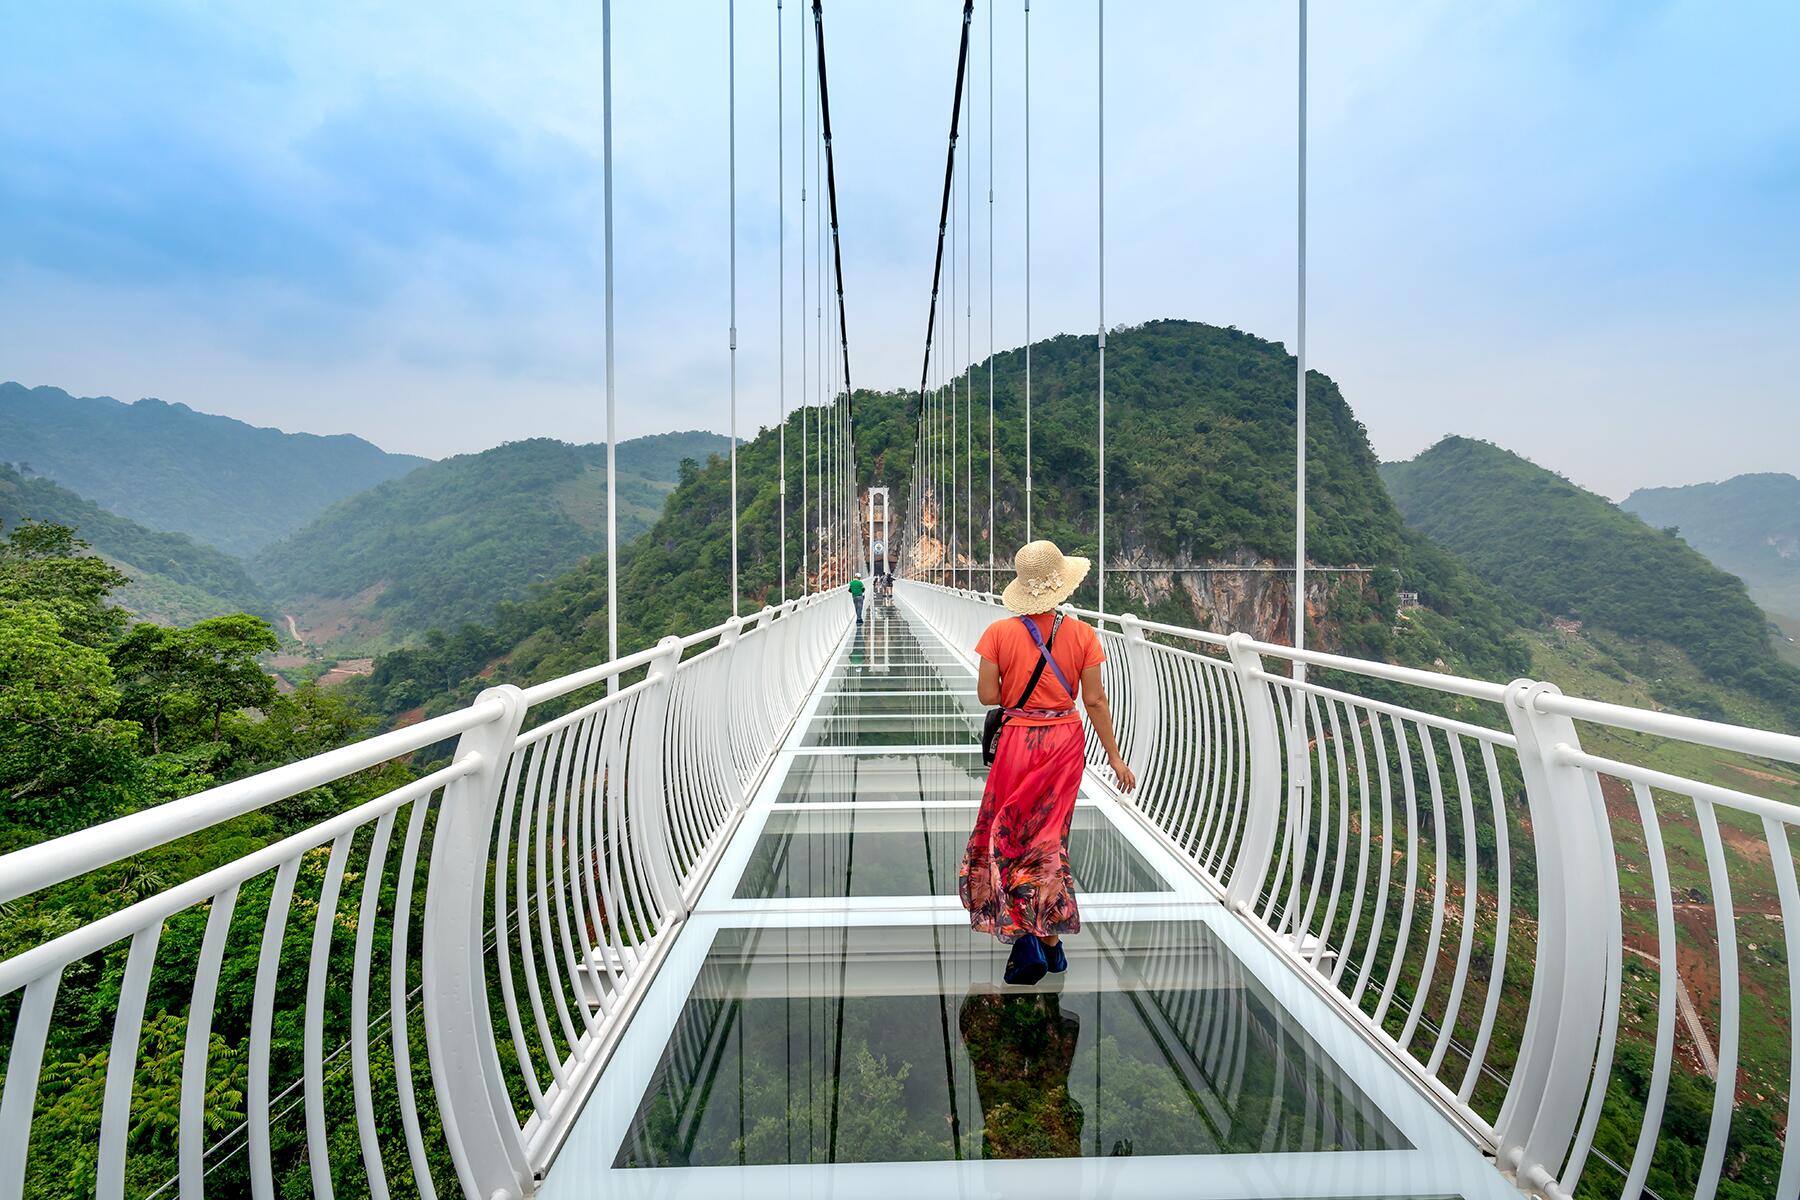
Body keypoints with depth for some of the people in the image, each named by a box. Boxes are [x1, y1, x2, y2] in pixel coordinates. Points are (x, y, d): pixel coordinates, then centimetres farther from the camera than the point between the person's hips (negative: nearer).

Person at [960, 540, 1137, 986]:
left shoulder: (1000, 633, -11)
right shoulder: (1082, 635, -6)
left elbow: (988, 696, -11)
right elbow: (1095, 701, -4)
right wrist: (1115, 758, 4)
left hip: (1018, 740, -2)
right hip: (1066, 740, 3)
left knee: (1007, 835, 12)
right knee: (1049, 836, 16)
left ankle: (1025, 939, 8)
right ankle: (1050, 939, 26)